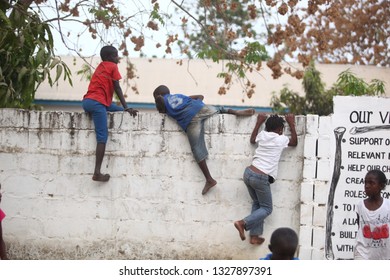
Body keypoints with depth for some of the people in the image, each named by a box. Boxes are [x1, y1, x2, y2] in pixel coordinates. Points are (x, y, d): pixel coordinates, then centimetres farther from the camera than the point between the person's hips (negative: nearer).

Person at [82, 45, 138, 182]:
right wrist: (127, 108, 1)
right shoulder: (113, 66, 6)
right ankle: (97, 173, -26)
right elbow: (117, 88, 0)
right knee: (102, 137, -13)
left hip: (88, 101, 8)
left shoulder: (101, 67, 30)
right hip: (97, 102, -8)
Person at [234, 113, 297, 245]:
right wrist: (291, 124, 23)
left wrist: (259, 122, 39)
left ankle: (254, 236, 16)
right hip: (261, 178, -6)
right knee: (266, 209, 9)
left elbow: (252, 139, 36)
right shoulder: (281, 139, -1)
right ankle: (243, 223, -11)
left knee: (257, 203, 22)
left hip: (248, 173, 6)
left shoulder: (262, 135, 11)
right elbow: (294, 142, 20)